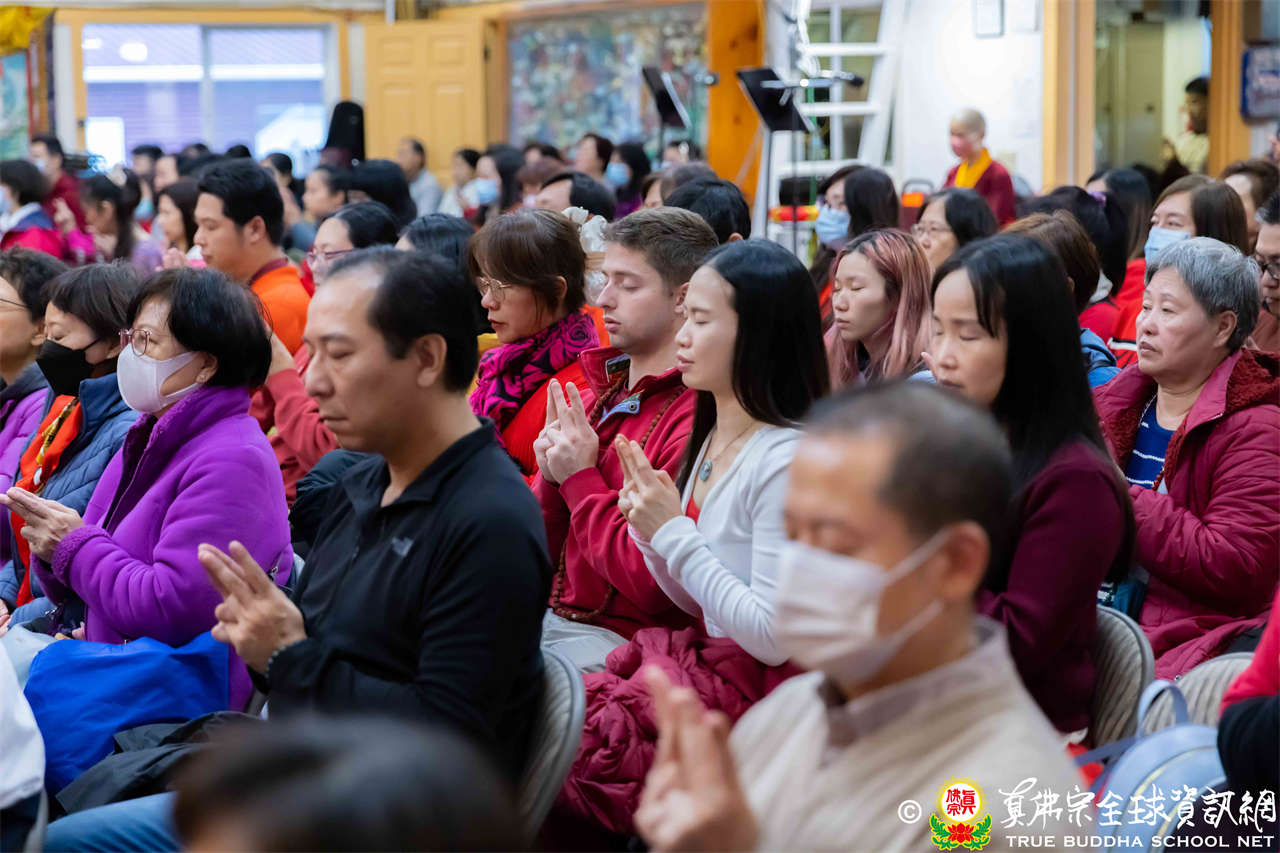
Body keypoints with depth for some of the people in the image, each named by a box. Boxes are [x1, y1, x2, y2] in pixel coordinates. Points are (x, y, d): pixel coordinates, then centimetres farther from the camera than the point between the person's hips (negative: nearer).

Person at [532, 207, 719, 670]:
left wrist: (580, 479, -12)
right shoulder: (600, 393, 12)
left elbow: (653, 586, -22)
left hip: (619, 639, -8)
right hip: (552, 614, 8)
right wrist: (552, 476, -5)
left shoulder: (696, 419, -17)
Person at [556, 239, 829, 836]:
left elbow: (772, 636, -21)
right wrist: (650, 532, -2)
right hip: (704, 661, 8)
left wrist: (675, 535, -16)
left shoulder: (785, 460, -19)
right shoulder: (713, 439, 9)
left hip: (757, 691, -8)